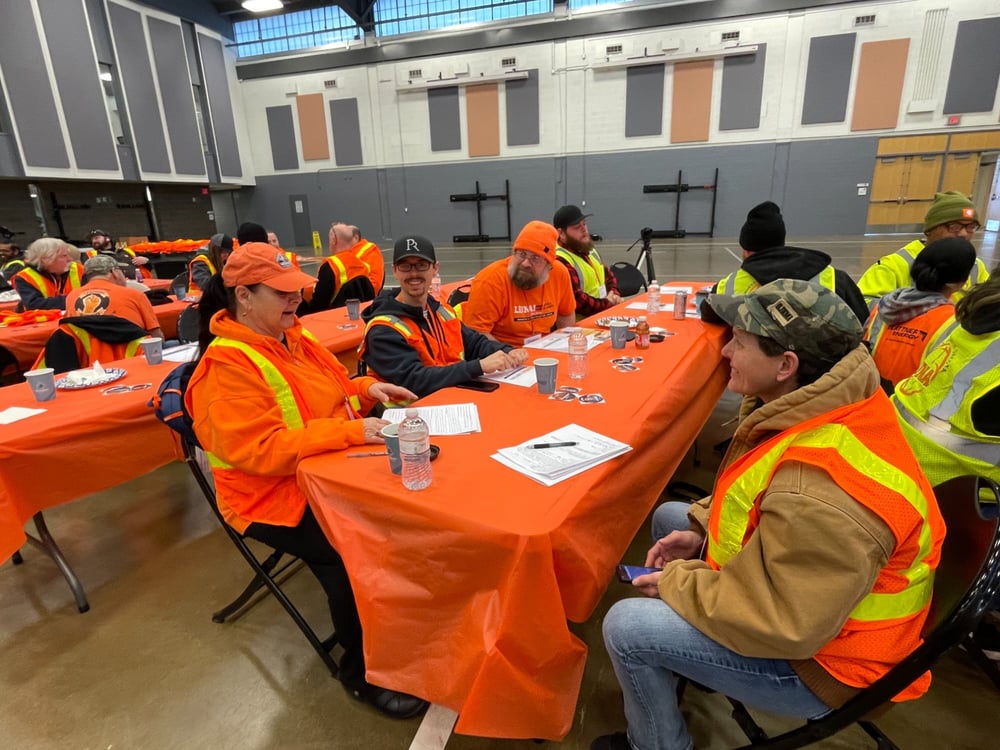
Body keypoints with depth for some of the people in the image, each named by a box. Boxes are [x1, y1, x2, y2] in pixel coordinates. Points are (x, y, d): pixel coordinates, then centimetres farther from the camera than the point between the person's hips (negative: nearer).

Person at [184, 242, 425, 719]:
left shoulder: (291, 336, 6)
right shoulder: (227, 367, -19)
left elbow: (332, 388, 20)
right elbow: (259, 451, -27)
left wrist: (366, 389, -2)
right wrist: (350, 431, -33)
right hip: (276, 495, -7)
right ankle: (363, 672, 0)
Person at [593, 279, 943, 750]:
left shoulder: (820, 493, -39)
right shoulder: (818, 408, -8)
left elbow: (783, 626, -31)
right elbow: (757, 499, 9)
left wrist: (677, 582, -18)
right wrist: (702, 531, -3)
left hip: (813, 657, -9)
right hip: (795, 597, 9)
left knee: (626, 626, -17)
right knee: (669, 517, 13)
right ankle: (680, 660, 30)